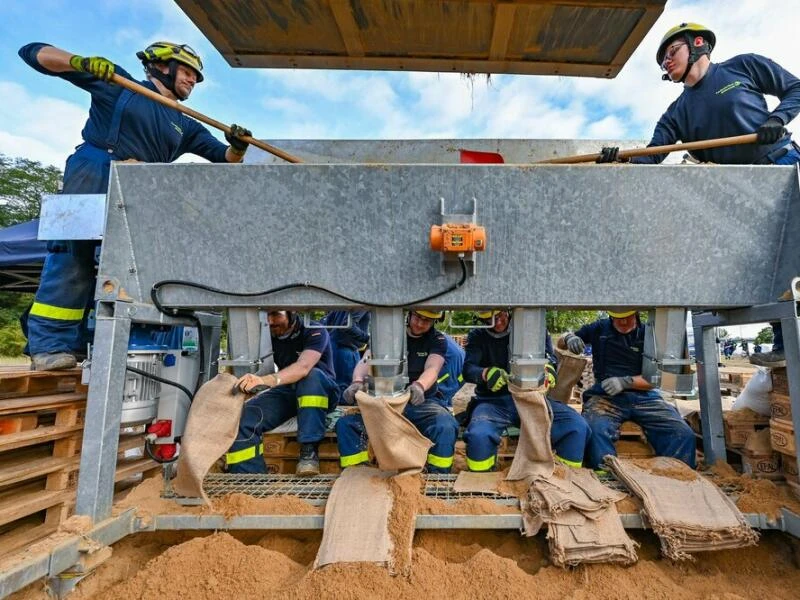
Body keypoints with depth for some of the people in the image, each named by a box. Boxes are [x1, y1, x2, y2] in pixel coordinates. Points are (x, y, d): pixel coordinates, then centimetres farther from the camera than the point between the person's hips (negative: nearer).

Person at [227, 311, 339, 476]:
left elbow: (303, 367, -36)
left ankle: (309, 450, -32)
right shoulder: (270, 334, 0)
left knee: (312, 375, -38)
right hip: (286, 391, 4)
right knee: (243, 418, -20)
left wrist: (265, 380, -51)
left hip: (320, 393, -4)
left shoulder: (314, 332, -17)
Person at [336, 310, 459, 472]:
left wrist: (419, 386, -40)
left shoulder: (438, 340, 3)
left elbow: (432, 368, -16)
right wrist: (357, 381, -32)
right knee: (346, 423, -22)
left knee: (445, 427, -33)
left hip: (422, 401, -1)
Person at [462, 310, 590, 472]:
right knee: (478, 435, -33)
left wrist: (548, 368, -27)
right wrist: (486, 373, -31)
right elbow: (468, 369, -8)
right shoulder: (477, 337, 5)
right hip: (493, 402, -1)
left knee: (578, 427, -21)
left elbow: (549, 356, -2)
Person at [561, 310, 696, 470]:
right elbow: (560, 344, 20)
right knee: (597, 430, -36)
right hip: (606, 395, -1)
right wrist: (569, 338, -5)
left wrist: (626, 382, -12)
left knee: (684, 434, -26)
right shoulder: (599, 328, 13)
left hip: (644, 396, 2)